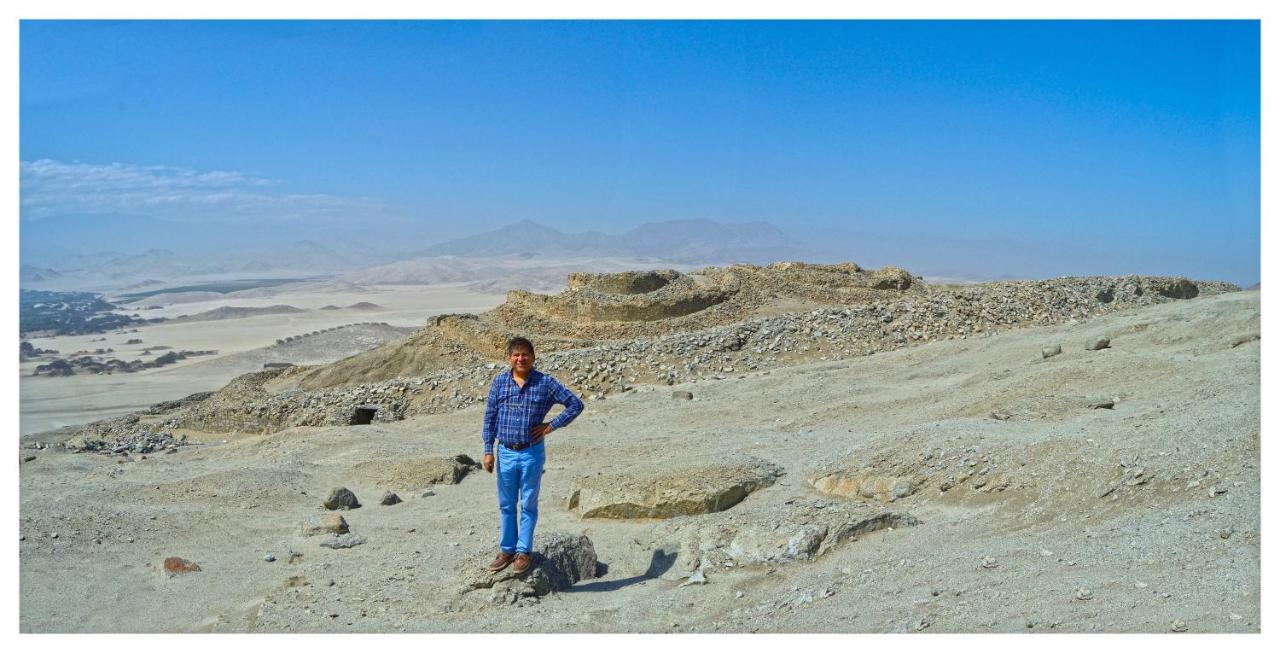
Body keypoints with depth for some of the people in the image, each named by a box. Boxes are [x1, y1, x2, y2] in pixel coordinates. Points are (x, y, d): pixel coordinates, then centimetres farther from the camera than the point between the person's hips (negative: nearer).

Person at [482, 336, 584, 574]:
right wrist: (488, 450, 0)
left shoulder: (546, 383, -6)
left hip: (532, 453, -2)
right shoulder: (499, 383, 0)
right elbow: (490, 418, 4)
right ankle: (507, 550, 26)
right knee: (506, 505, 13)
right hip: (505, 453, 2)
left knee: (528, 505, 8)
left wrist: (552, 425, -7)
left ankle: (523, 552, 19)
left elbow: (576, 404, -2)